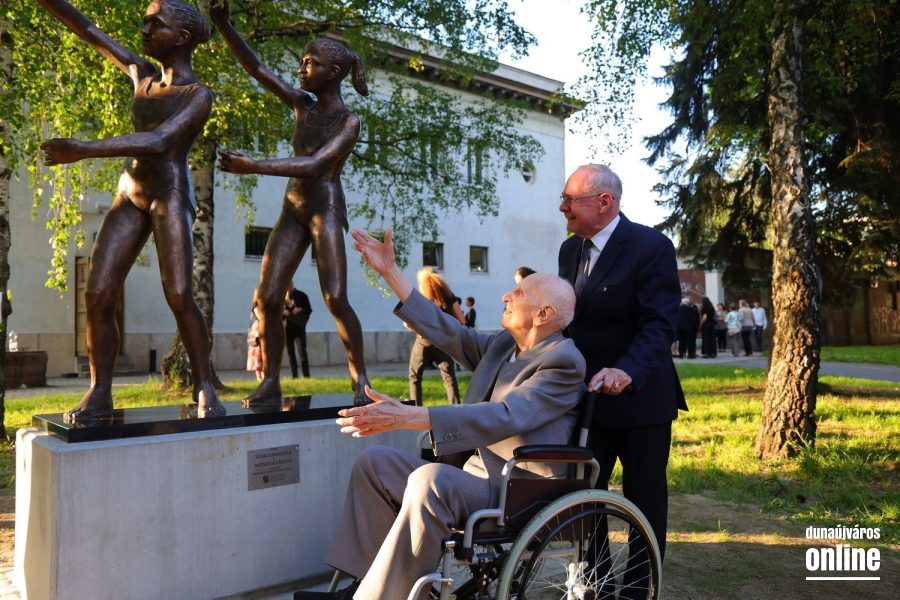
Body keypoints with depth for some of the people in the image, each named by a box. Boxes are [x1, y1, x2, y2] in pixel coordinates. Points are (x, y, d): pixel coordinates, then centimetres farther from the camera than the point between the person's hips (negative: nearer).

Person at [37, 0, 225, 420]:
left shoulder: (199, 95, -5)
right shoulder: (142, 74, 16)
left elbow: (158, 141, -19)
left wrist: (85, 149, -27)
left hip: (171, 194, -6)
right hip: (129, 196, 6)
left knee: (179, 297, -19)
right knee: (97, 295, -6)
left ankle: (205, 389, -9)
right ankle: (99, 394, 1)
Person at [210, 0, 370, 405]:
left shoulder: (349, 121, -6)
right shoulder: (302, 105, 13)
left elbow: (315, 165, -19)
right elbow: (255, 68, 11)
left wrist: (254, 167, -27)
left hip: (326, 208, -6)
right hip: (292, 209, 6)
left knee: (335, 299, -16)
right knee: (268, 298, -3)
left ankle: (361, 380, -7)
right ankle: (271, 382, 3)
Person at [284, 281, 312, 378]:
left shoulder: (301, 296, 4)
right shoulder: (282, 297, 11)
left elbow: (309, 310, 3)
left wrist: (300, 309, -16)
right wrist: (282, 312, -10)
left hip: (299, 327, -3)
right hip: (287, 328, 3)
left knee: (302, 351, -8)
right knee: (290, 352, 4)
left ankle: (306, 376, -10)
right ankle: (294, 376, 9)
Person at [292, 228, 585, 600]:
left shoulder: (563, 361, -16)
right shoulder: (503, 345, 11)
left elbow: (504, 416, -29)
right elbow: (448, 331, 15)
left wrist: (406, 417, -38)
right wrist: (390, 271, 14)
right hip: (481, 475, 9)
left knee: (430, 479, -35)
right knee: (376, 462, 4)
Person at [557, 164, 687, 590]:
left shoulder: (652, 247, -13)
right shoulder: (570, 249, 8)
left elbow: (659, 325, -21)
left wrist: (627, 370, -37)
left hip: (639, 396, -5)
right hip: (586, 396, 6)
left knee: (644, 500, 10)